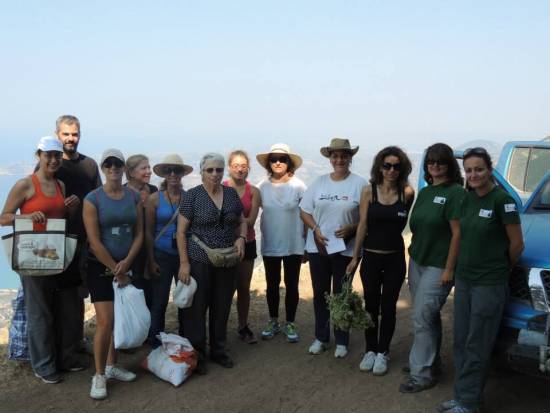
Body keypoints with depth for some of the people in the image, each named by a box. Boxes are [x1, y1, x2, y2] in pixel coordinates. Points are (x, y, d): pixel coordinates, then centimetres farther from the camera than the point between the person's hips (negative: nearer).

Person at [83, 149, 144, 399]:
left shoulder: (134, 196, 3)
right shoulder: (93, 199, -11)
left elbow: (139, 234, 3)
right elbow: (94, 242, -14)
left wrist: (126, 263, -10)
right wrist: (116, 271, -12)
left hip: (126, 265, 5)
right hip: (100, 267, -5)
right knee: (105, 322, -9)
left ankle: (111, 366, 26)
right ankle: (99, 375, 5)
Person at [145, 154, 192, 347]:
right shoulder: (154, 199, -3)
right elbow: (148, 232, -1)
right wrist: (151, 261, -4)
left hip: (185, 256, 2)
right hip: (162, 256, -1)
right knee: (159, 302, 3)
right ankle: (155, 344, 18)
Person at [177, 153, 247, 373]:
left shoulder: (231, 193, 6)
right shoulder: (193, 195, -6)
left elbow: (242, 221, 17)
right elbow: (181, 231, -6)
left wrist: (241, 238, -4)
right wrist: (184, 262, -11)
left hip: (228, 261, 4)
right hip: (200, 261, -4)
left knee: (222, 308, 13)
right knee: (196, 308, 2)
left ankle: (218, 350, 29)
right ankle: (196, 354, 16)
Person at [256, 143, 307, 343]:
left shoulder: (298, 185, -8)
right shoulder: (263, 186, -2)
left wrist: (307, 243, -4)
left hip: (293, 245, -2)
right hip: (269, 245, 2)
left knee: (291, 285, 7)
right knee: (272, 285, 13)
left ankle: (290, 324, 23)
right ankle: (273, 322, 29)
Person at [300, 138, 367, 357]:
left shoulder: (359, 184, -6)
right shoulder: (319, 182, 4)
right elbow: (305, 211, 6)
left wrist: (352, 228, -20)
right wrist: (315, 229, -9)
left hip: (345, 249, -3)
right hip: (318, 247, 3)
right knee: (320, 294, 12)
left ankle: (341, 341, 22)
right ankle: (321, 337, 27)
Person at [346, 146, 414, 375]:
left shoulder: (407, 193, -5)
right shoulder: (369, 191, -4)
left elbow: (404, 222, 8)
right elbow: (362, 225, -3)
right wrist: (355, 257, -1)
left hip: (395, 257, 0)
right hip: (371, 256, 0)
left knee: (388, 307, 8)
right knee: (371, 305, 9)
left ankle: (382, 352, 21)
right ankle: (370, 350, 24)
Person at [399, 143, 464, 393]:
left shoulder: (455, 192, -12)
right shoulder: (424, 192, 12)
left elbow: (457, 233, -15)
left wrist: (449, 269, -17)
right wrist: (413, 255, 11)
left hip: (438, 266, -7)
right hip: (417, 262, 7)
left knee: (422, 318, -7)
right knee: (429, 317, 16)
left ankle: (421, 374, 3)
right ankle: (432, 363, 30)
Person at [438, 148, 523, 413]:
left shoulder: (502, 200, -15)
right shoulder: (467, 198, 6)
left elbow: (517, 244, -8)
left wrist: (502, 269, 5)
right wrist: (464, 266, 12)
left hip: (489, 283, -7)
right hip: (464, 278, 7)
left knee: (477, 345, 2)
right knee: (461, 341, 13)